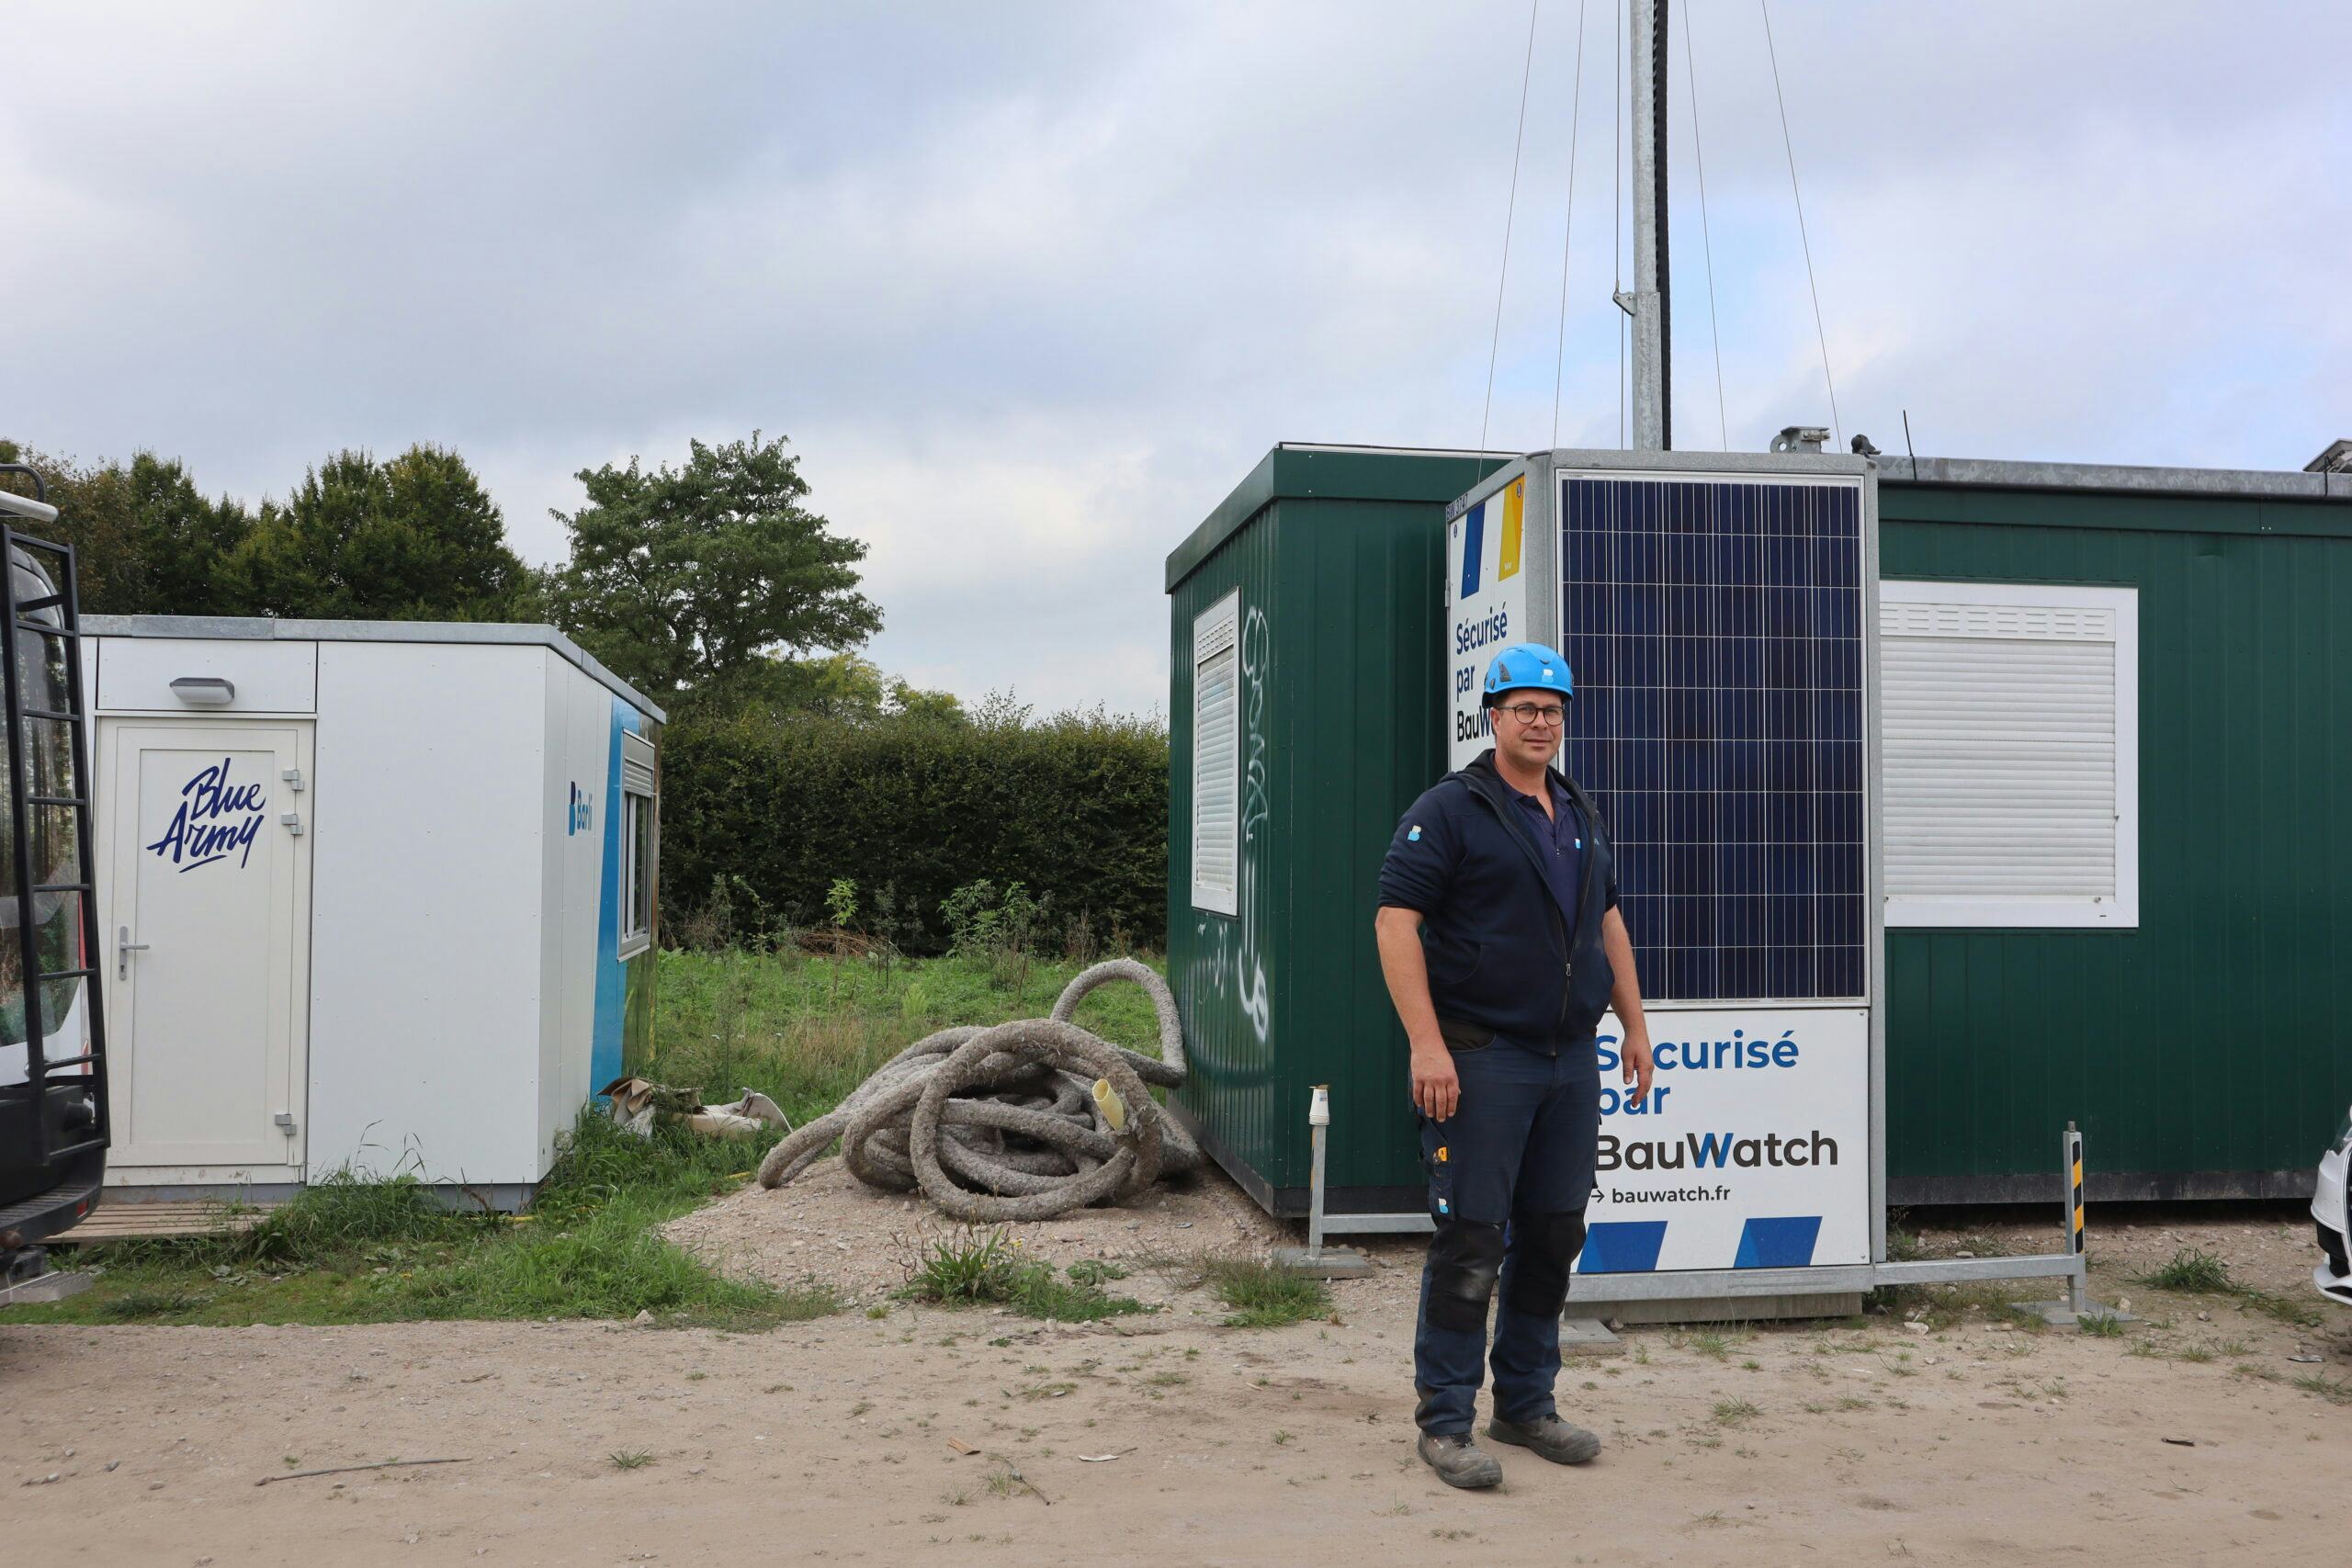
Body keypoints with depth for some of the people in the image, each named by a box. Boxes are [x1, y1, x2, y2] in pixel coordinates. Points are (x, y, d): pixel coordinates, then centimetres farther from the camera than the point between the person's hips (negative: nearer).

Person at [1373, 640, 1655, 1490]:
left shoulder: (1581, 815, 16)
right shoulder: (1448, 810, -7)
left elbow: (1608, 920, 24)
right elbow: (1395, 921, -14)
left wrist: (1636, 1024, 18)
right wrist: (1425, 1044, -21)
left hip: (1571, 1060, 7)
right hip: (1481, 1060, -7)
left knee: (1554, 1236, 12)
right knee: (1470, 1243, -5)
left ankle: (1526, 1404, 26)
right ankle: (1445, 1422, 7)